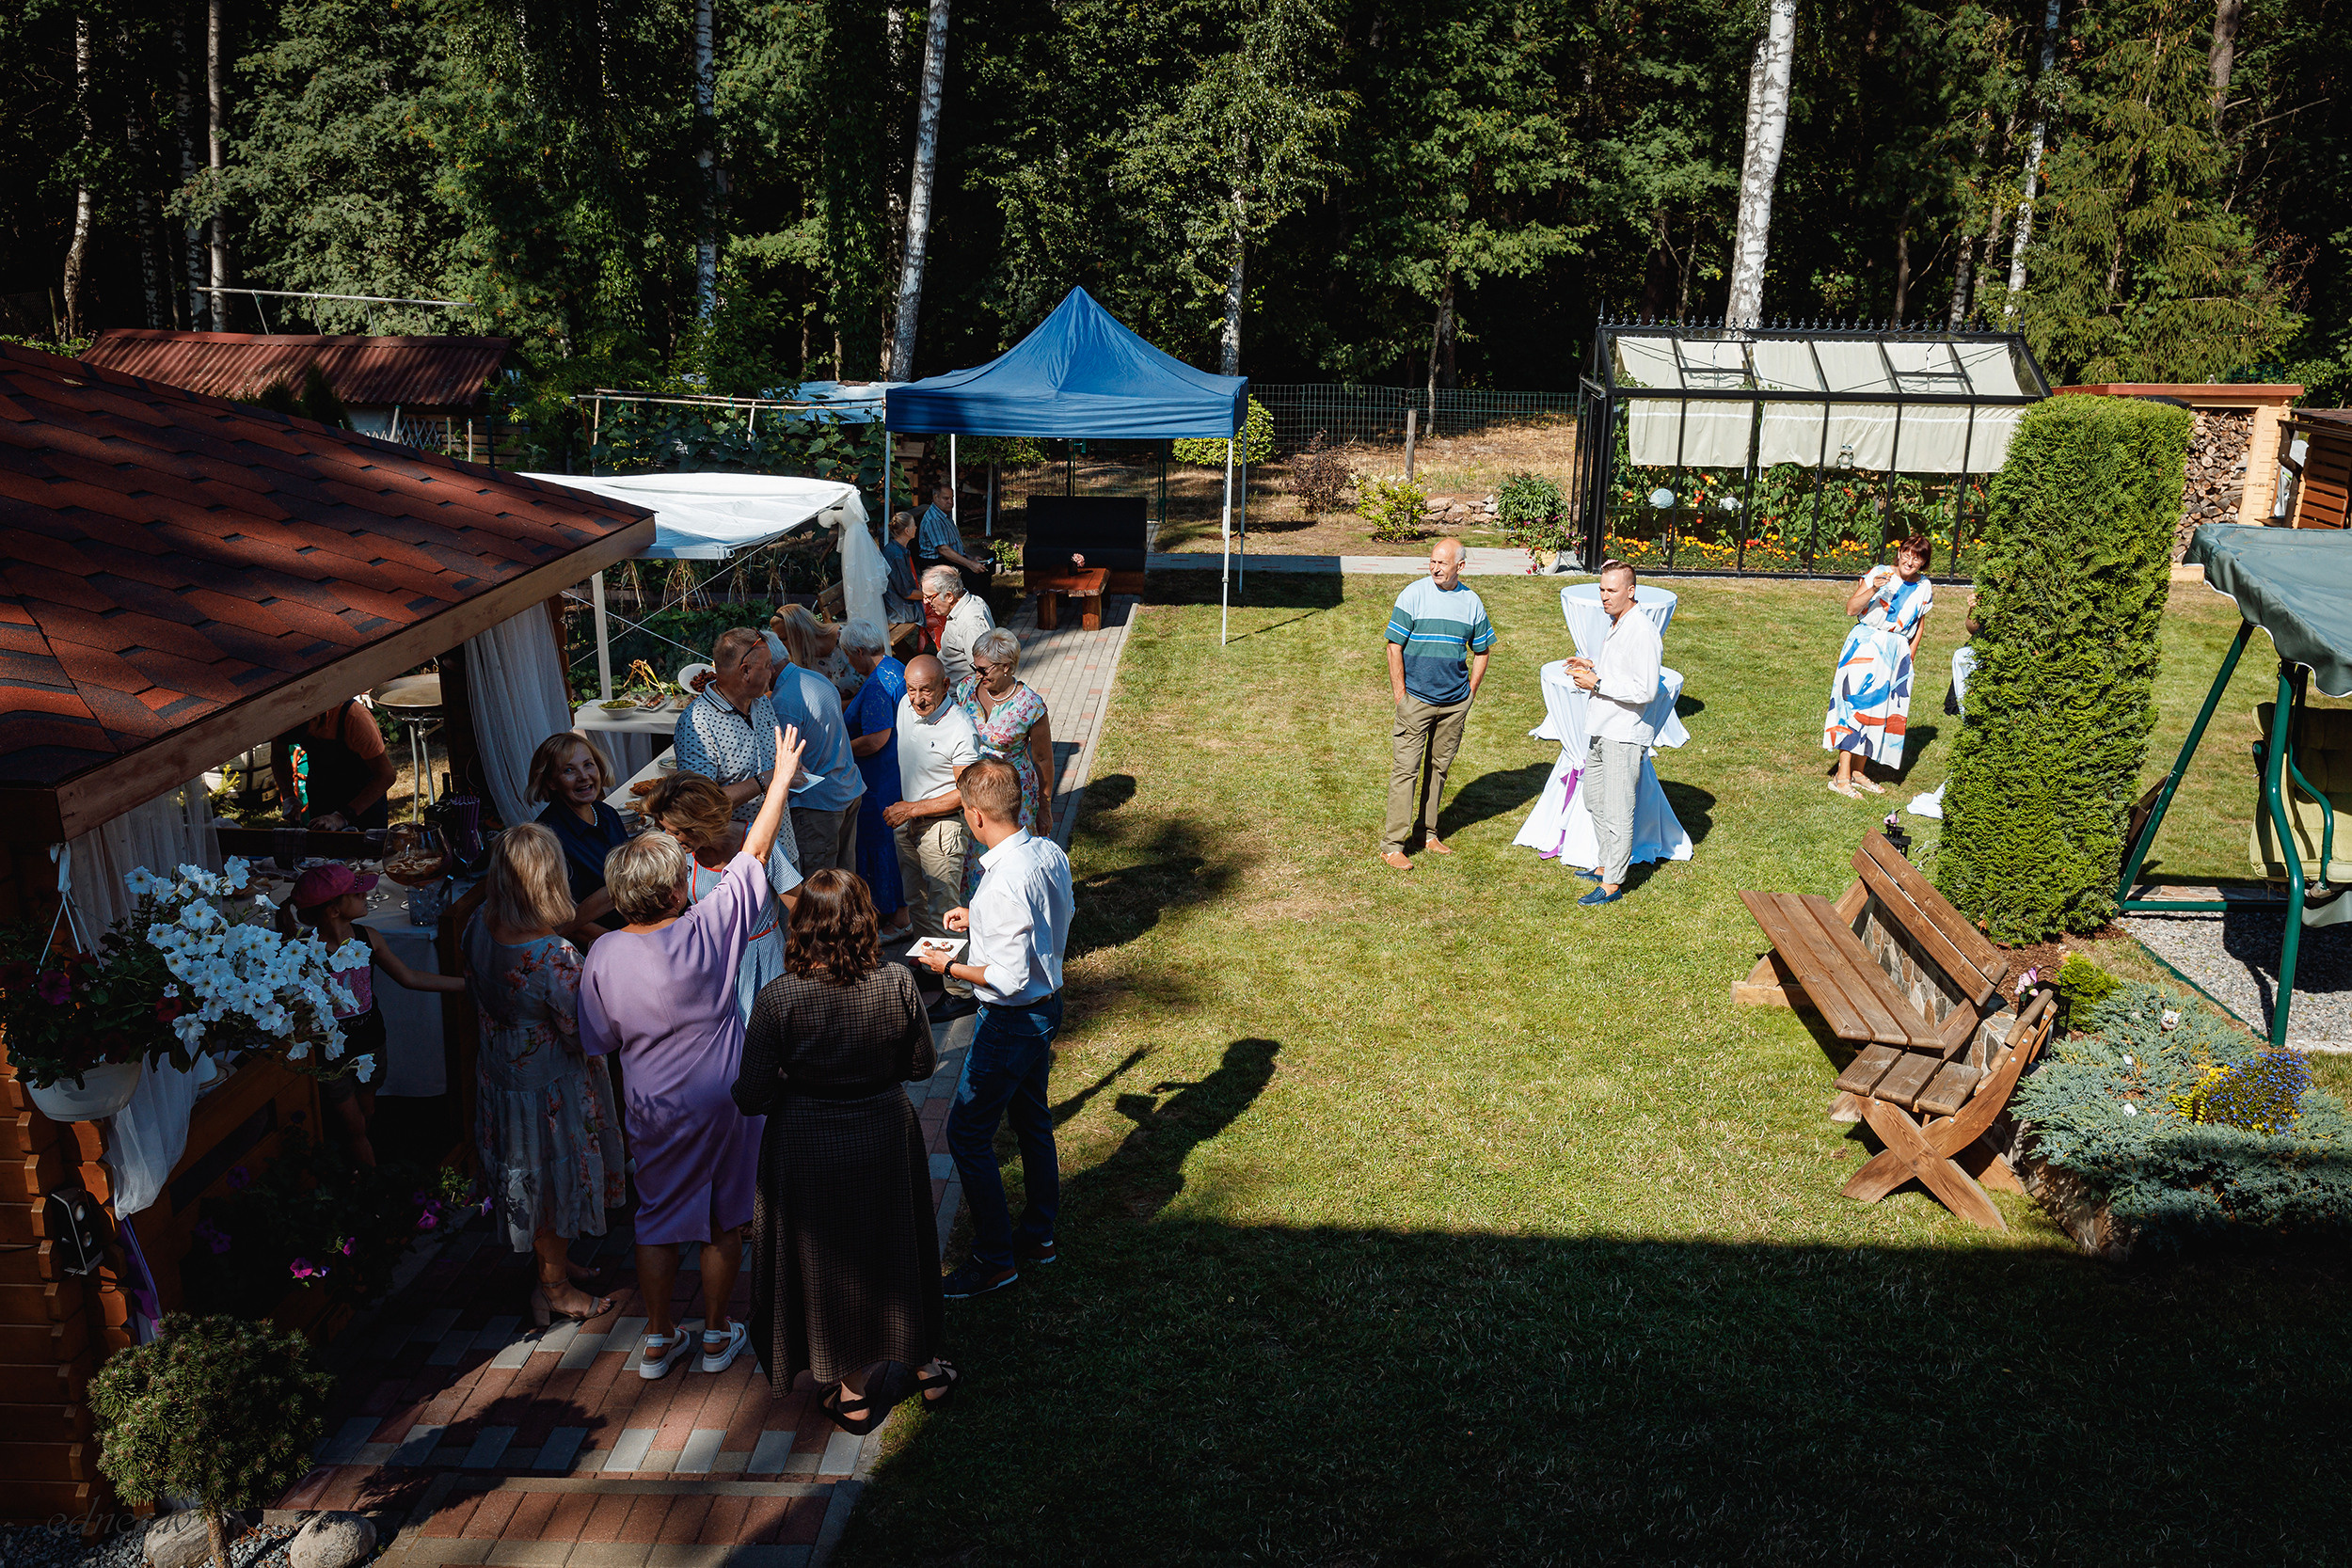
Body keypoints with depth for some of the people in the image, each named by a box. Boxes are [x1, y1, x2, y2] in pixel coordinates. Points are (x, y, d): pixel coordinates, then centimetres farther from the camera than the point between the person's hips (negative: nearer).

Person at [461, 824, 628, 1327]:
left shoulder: (478, 926, -13)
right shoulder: (556, 957, -35)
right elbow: (583, 1037, -24)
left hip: (497, 1072, 7)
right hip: (551, 1084, -7)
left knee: (527, 1174, 27)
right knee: (559, 1177, 15)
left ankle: (552, 1262, 49)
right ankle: (555, 1289, 35)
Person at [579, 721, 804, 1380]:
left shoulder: (602, 957, -16)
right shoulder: (708, 930, -23)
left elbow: (598, 1043, -5)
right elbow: (755, 851, -14)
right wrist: (783, 776, -5)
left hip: (652, 1112, 2)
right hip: (723, 1103, -2)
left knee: (658, 1218, 19)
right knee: (723, 1219, 16)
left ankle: (659, 1338, 30)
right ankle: (717, 1334, 29)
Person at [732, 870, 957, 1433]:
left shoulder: (778, 998, -22)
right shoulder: (897, 983, -17)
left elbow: (751, 1098, -16)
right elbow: (921, 1065, -3)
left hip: (808, 1148, -2)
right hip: (886, 1135, 2)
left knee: (828, 1258, 17)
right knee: (896, 1245, 22)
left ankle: (853, 1395, 30)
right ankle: (927, 1368, 38)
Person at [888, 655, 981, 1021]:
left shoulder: (959, 728, -25)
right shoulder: (905, 707, -3)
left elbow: (965, 793, -20)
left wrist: (913, 809, -19)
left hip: (942, 827, -8)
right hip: (907, 817, 8)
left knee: (943, 912, -4)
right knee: (917, 903, 20)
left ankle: (961, 991, 6)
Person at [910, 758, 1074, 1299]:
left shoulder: (1003, 885, -32)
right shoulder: (1051, 853, -5)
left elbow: (1009, 979, -30)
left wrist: (949, 966, -14)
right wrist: (980, 920, 15)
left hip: (1011, 1021, -9)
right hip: (1048, 1004, 9)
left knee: (967, 1133, 6)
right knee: (1032, 1120, 23)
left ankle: (994, 1259, 17)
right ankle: (1039, 1235, 39)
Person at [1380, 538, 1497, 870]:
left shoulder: (1471, 602, 4)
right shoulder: (1414, 594, -6)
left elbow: (1481, 651, 16)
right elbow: (1394, 647, -6)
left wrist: (1470, 693, 8)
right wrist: (1400, 694, -9)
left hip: (1455, 702, 4)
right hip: (1416, 699, -4)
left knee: (1439, 766, 13)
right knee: (1405, 768, -5)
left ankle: (1426, 831, 27)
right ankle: (1392, 844, -2)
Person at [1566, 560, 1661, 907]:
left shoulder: (1642, 633, -19)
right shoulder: (1614, 625, 12)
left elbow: (1645, 690, -24)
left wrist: (1598, 683, -21)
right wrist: (1592, 668, 8)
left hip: (1625, 736, -10)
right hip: (1601, 731, 10)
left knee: (1617, 813, -3)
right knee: (1595, 802, 20)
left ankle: (1613, 884, 5)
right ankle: (1606, 866, 34)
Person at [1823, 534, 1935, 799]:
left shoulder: (1924, 588, 7)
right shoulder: (1878, 574, -5)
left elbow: (1920, 625, 18)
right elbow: (1851, 609, -11)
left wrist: (1909, 657, 11)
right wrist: (1873, 589, -26)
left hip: (1897, 652, 5)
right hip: (1865, 645, -5)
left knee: (1881, 709, 6)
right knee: (1854, 703, -10)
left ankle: (1858, 772, 16)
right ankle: (1842, 777, -10)